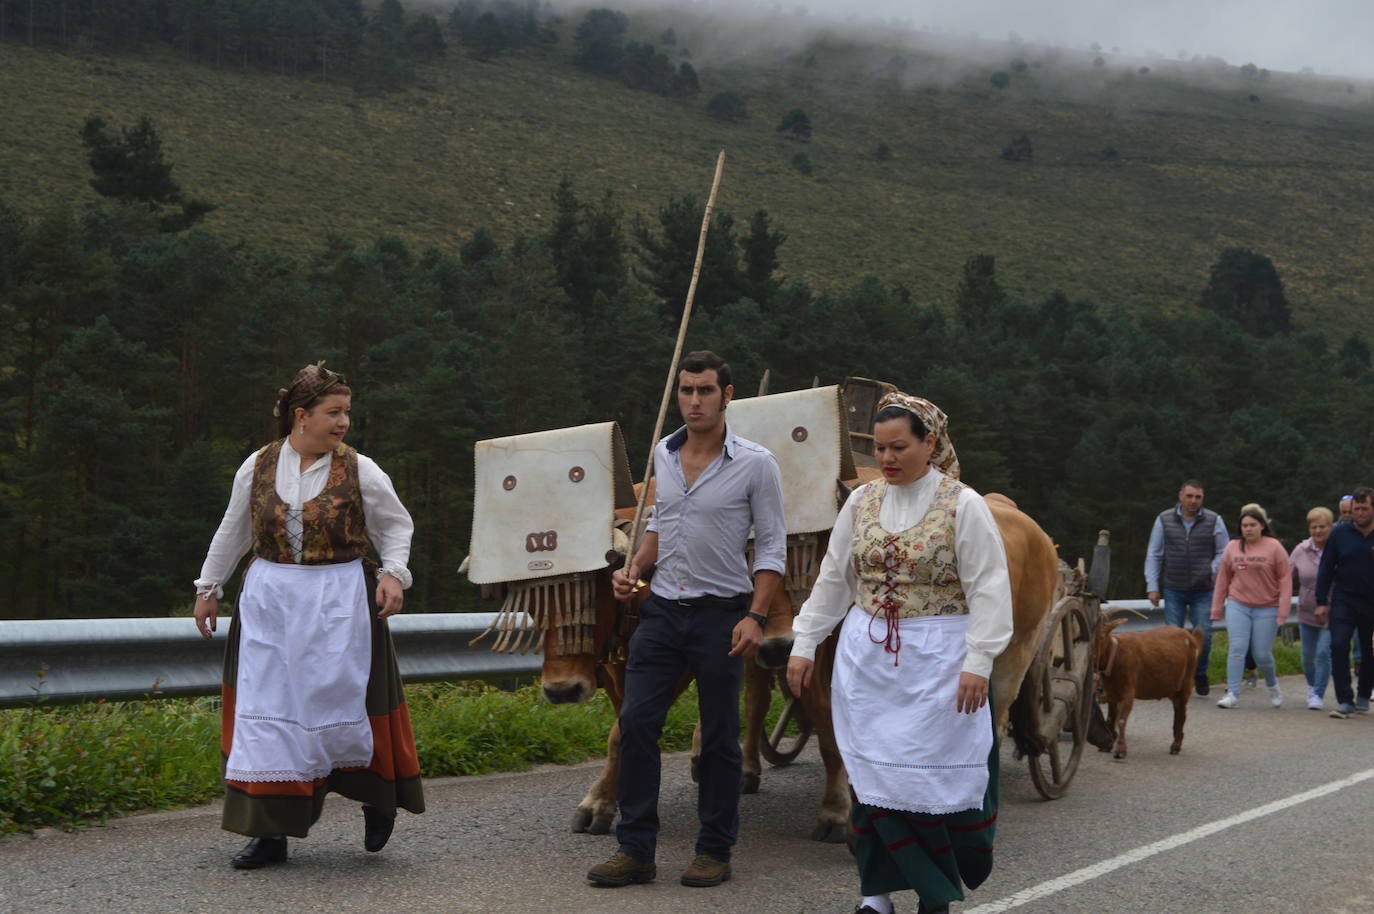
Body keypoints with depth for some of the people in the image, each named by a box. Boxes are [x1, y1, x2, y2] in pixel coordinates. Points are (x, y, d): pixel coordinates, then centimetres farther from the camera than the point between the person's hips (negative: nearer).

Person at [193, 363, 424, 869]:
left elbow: (396, 525, 7)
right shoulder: (258, 467, 2)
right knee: (267, 710, 2)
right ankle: (270, 831, 10)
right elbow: (232, 532, 14)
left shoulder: (360, 471, -3)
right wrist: (209, 587, 18)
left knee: (340, 700, -1)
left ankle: (378, 795, 28)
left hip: (338, 603, -2)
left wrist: (393, 574, -8)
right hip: (269, 600, 2)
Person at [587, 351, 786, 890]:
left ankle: (715, 852, 17)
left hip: (720, 614, -4)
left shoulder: (755, 463, -7)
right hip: (662, 609, 4)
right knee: (636, 723, -2)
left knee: (719, 737, 5)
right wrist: (635, 568, 6)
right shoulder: (663, 454, 8)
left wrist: (755, 616, -14)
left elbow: (772, 546, -6)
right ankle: (635, 850, 6)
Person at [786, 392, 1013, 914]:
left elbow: (988, 589, -7)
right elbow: (832, 580, 13)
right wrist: (804, 644, 10)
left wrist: (977, 661, -14)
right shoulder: (861, 503, 7)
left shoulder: (962, 504, -5)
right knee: (872, 772, 3)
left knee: (935, 769, -2)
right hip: (866, 658, 4)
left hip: (936, 662, -4)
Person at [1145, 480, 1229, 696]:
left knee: (1204, 635, -4)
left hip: (1203, 591, 0)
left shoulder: (1214, 521, 3)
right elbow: (1153, 555, 7)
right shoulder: (1164, 520, 5)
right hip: (1173, 591, 1)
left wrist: (1211, 570, -9)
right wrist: (1152, 586, 1)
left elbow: (1224, 552, 8)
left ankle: (1200, 673, 19)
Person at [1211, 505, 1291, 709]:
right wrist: (1217, 610, 10)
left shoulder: (1274, 547, -4)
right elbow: (1223, 579, 10)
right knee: (1237, 649, -8)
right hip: (1238, 606, 2)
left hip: (1266, 609, -2)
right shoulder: (1232, 547, 5)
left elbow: (1285, 580, -4)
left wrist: (1282, 613, -9)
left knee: (1262, 654, 2)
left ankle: (1272, 684, 31)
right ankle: (1233, 693, -4)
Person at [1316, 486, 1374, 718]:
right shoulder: (1340, 533, 0)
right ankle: (1345, 701, -9)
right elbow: (1326, 568, 5)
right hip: (1344, 601, 0)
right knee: (1338, 646, -13)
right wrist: (1322, 602, 1)